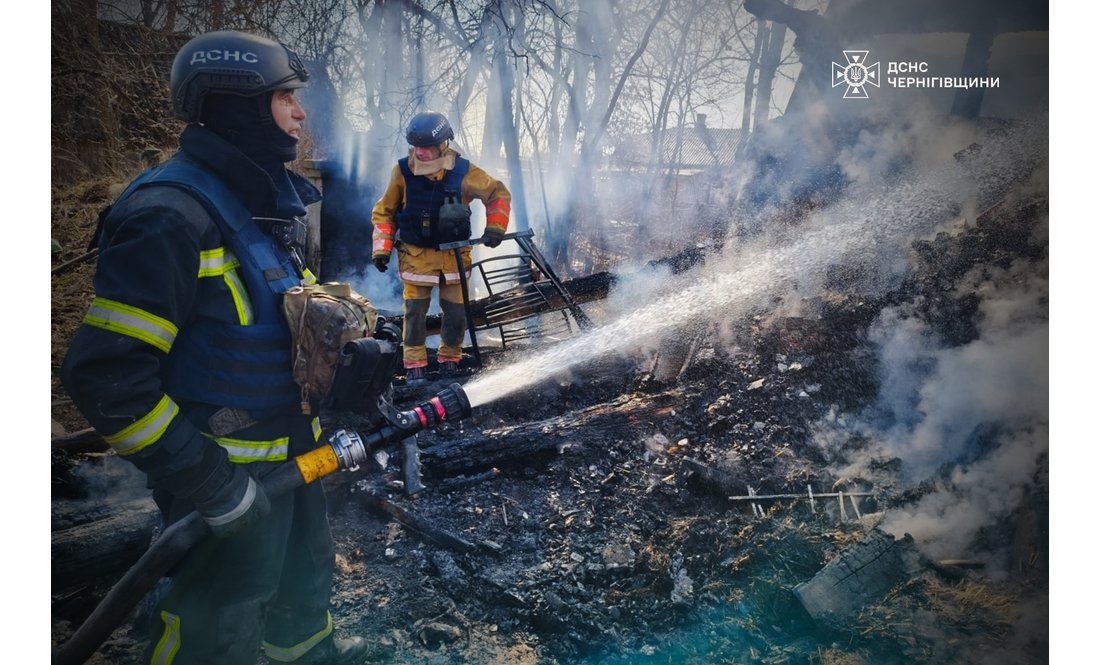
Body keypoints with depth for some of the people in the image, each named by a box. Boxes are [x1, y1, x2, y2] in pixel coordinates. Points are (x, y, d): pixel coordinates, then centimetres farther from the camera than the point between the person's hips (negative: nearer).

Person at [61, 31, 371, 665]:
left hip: (295, 455, 9)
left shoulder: (267, 202, 6)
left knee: (306, 571, 28)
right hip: (230, 480, -9)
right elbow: (106, 375, -26)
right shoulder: (170, 215, -23)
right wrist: (209, 480, -25)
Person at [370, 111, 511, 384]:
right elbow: (384, 212, 1)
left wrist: (495, 227, -9)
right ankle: (414, 365, 14)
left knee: (456, 311, 6)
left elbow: (498, 193, 2)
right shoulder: (403, 172, -11)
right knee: (415, 310, -1)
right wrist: (382, 248, -4)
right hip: (416, 254, -1)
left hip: (454, 253, 1)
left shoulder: (463, 173, -12)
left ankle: (449, 359, 28)